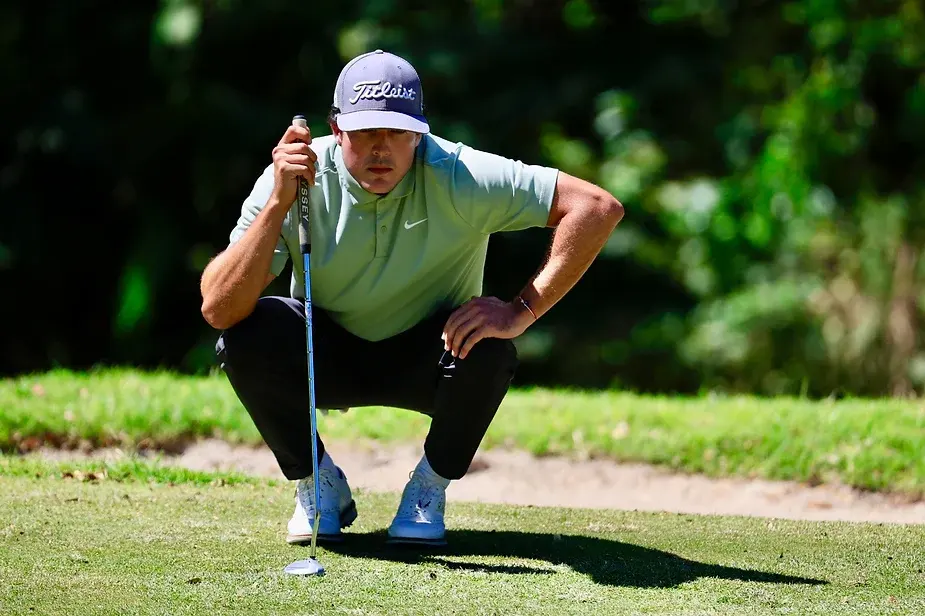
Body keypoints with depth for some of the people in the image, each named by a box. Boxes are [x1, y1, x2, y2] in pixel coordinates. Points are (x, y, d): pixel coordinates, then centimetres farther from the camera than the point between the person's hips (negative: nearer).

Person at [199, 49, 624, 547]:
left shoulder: (456, 178, -25)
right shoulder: (294, 178, -22)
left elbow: (598, 208, -28)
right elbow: (218, 309, -31)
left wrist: (522, 311, -32)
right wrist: (278, 204, -40)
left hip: (427, 361, -1)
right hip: (326, 358, 1)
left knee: (489, 349, -33)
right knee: (244, 336, -29)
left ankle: (430, 488, -3)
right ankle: (318, 485, -2)